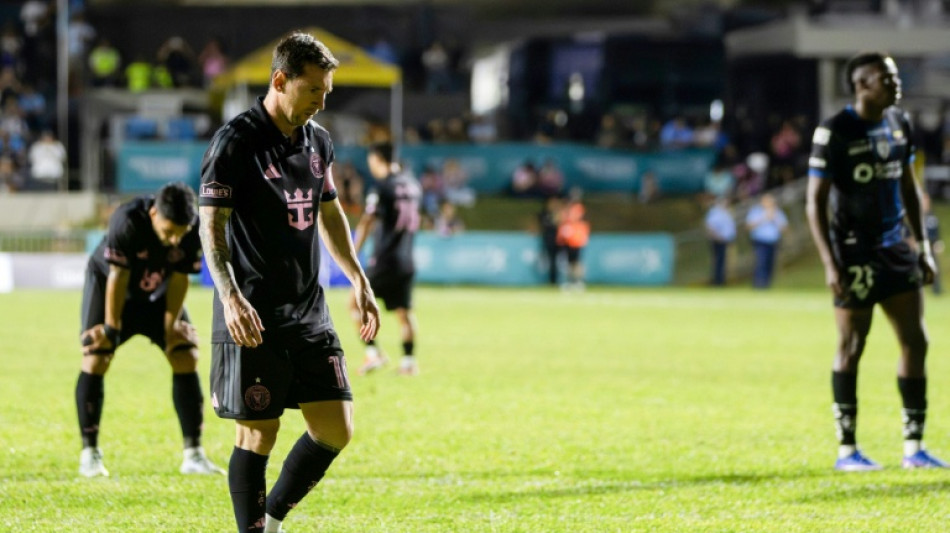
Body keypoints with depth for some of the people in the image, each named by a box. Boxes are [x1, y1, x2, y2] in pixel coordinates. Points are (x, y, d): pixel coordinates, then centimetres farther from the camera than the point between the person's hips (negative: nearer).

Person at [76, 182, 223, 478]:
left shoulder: (193, 232, -26)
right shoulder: (127, 222, -37)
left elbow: (179, 279, -15)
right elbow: (117, 278, -29)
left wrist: (170, 326, -14)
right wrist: (111, 328, -22)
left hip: (158, 294, 4)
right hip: (109, 286, -4)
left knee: (187, 358, -6)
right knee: (95, 359, -14)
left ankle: (193, 454, 0)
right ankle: (89, 453, -4)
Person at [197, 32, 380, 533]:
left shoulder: (318, 140, 11)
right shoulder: (236, 141, -10)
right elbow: (211, 225, -16)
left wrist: (358, 279, 21)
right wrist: (230, 296, -28)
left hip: (310, 314, 7)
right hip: (253, 321, -7)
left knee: (336, 430, 2)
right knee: (258, 434, -3)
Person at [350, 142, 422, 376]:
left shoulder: (383, 186, -13)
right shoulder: (412, 183, 8)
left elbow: (367, 222, -18)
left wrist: (353, 253, -16)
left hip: (384, 259, -6)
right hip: (406, 260, 6)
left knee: (356, 302, 5)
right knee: (404, 311, 10)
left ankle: (373, 354, -2)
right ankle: (409, 361, 6)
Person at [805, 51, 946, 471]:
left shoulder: (898, 123, 9)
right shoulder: (834, 132, -11)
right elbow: (815, 202, -11)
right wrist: (830, 264, -18)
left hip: (895, 247, 6)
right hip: (855, 252, -6)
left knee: (915, 341, 2)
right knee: (851, 347, -1)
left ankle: (914, 447, 9)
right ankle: (846, 449, 8)